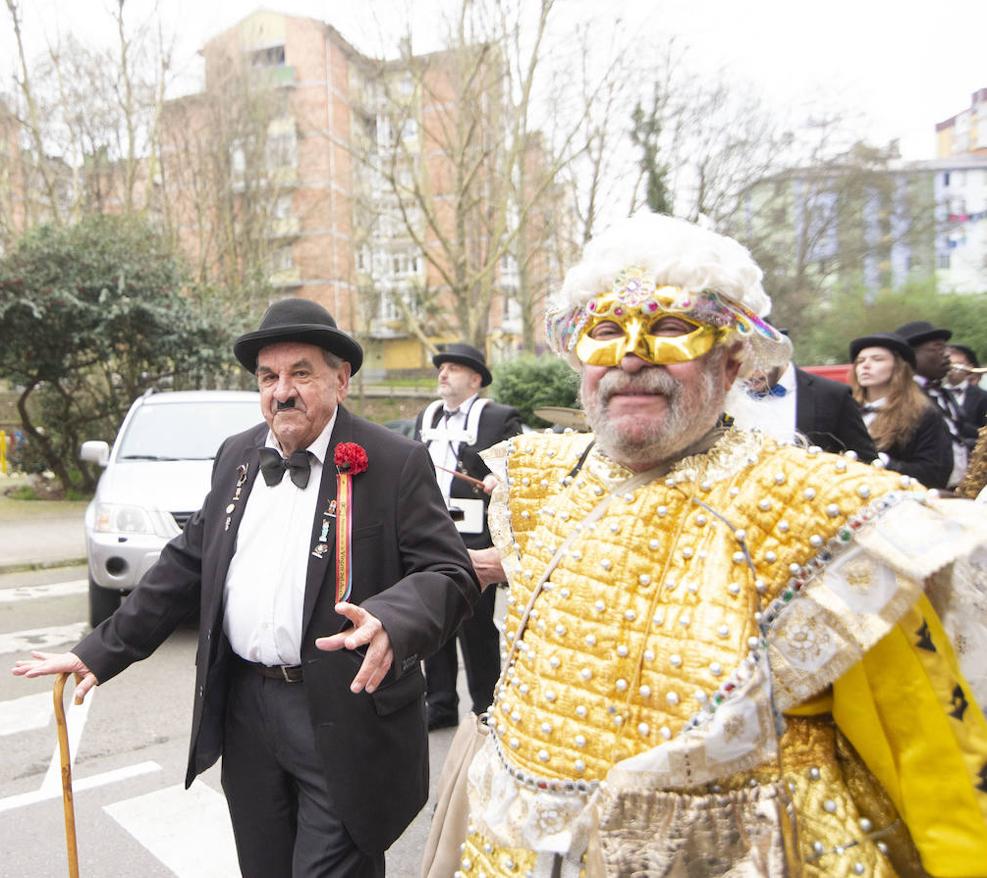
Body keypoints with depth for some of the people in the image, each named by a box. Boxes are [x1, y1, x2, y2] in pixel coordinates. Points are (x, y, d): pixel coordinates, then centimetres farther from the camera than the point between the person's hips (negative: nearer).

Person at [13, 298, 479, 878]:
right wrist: (102, 652, 11)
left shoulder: (396, 464, -11)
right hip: (244, 707, 6)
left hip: (343, 718, -5)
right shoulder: (237, 457, 7)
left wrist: (390, 623, -35)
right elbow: (187, 564, 13)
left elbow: (450, 574, -15)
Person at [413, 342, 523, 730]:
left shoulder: (501, 418, -4)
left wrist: (503, 478, -25)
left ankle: (485, 709, 20)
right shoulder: (425, 417, 15)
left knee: (476, 626, 3)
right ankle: (440, 705, 28)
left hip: (474, 540, -6)